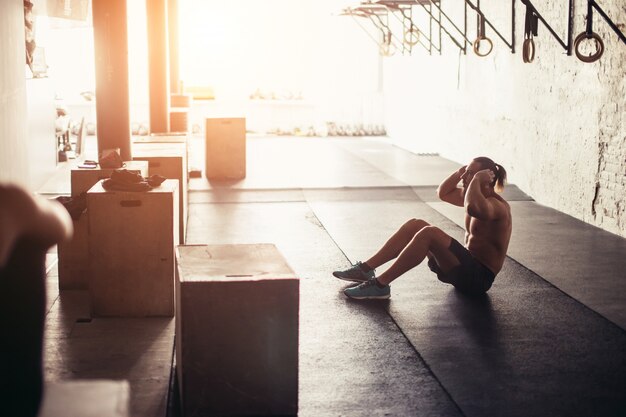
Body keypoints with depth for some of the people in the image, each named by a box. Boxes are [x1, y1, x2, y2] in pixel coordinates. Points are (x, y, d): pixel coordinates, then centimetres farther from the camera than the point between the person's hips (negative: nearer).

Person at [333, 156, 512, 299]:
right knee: (415, 225, 1)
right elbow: (443, 193, 22)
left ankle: (379, 285, -27)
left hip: (479, 277, -10)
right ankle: (366, 269, -3)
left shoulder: (498, 206, -18)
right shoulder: (478, 197, 11)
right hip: (466, 266, 10)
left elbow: (472, 209, -43)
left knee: (429, 233, -29)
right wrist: (459, 173, 6)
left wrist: (476, 179, -27)